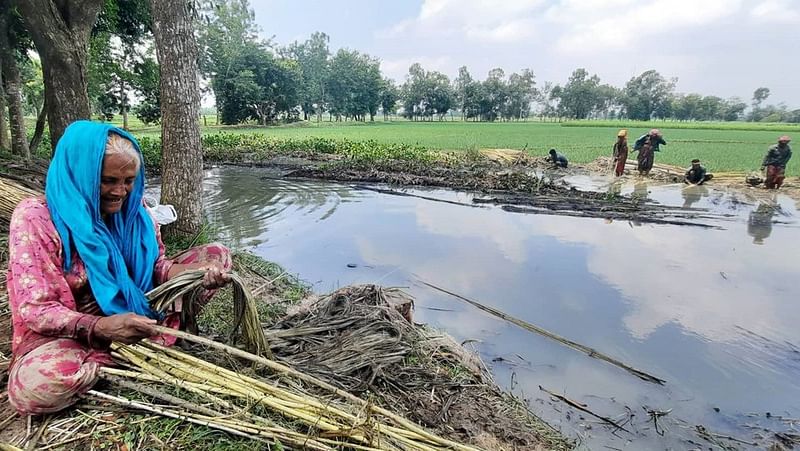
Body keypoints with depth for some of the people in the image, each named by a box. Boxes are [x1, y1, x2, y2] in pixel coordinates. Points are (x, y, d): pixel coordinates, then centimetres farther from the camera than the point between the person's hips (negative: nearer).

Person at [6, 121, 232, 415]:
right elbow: (35, 310, -20)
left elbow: (158, 267, -2)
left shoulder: (132, 210, -3)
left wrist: (203, 272, -25)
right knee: (33, 387, -38)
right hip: (72, 333, -4)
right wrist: (102, 327, -40)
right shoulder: (36, 217, -18)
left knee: (216, 255, -4)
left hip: (138, 314, 4)